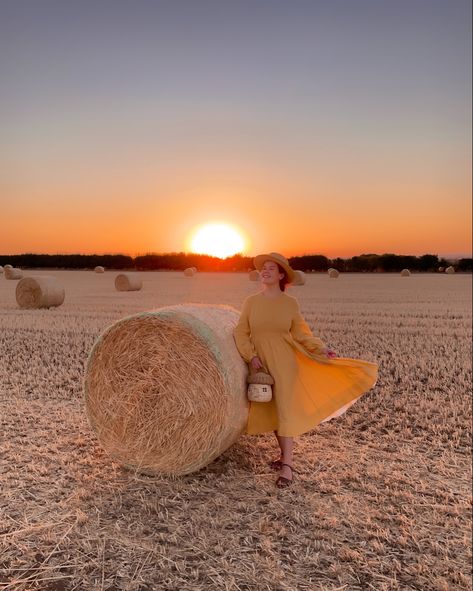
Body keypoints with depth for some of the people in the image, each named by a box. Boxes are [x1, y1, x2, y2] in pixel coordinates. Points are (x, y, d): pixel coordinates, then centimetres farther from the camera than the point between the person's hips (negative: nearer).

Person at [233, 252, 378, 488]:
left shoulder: (290, 303, -1)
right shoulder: (251, 301, 1)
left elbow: (301, 333, 5)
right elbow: (241, 332, 2)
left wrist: (321, 348, -6)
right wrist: (251, 356, -9)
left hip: (284, 363, -2)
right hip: (260, 364, 2)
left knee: (284, 410, -9)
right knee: (271, 411, 10)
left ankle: (287, 466, -5)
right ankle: (285, 455, 27)